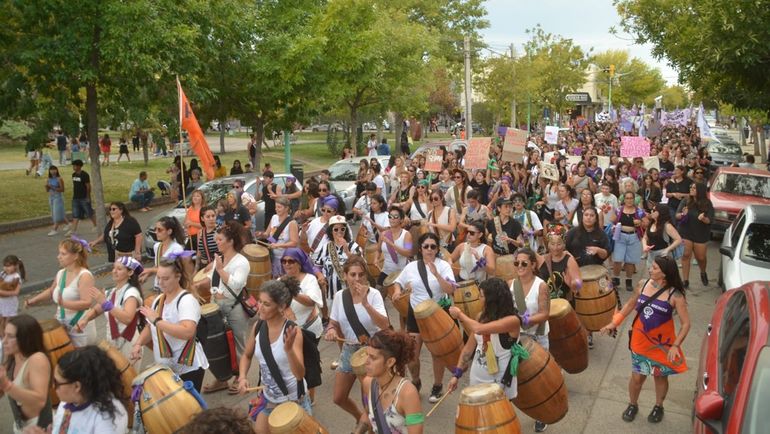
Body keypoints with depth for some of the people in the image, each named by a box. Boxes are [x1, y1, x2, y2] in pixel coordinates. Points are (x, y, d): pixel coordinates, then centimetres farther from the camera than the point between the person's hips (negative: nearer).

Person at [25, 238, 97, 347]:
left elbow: (87, 303, -26)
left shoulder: (84, 276, -18)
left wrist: (64, 303, -36)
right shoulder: (60, 273, 7)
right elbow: (51, 291, 28)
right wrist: (33, 300, 20)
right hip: (62, 327, 7)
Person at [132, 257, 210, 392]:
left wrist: (157, 320, -29)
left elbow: (188, 332, -33)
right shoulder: (158, 300, 7)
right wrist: (138, 344, -3)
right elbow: (150, 328, 17)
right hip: (164, 368, 7)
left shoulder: (187, 300, -18)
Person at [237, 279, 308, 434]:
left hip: (293, 398, -5)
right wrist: (242, 377, -9)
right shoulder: (258, 327, -9)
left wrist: (289, 349, -48)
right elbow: (247, 356, 9)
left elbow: (300, 374, -32)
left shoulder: (292, 331, -25)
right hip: (268, 397, 5)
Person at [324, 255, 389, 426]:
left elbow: (385, 325, -28)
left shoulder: (373, 294, -17)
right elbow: (333, 323, 5)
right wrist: (331, 330, -18)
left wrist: (365, 302, -37)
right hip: (349, 349, 4)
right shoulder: (339, 296, -5)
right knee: (339, 398, 11)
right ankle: (362, 419, 40)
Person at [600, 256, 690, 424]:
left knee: (660, 377, 17)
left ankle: (658, 407, 42)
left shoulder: (675, 295, -19)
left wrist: (675, 345, -24)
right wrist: (614, 323, 6)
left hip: (662, 345, -2)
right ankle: (632, 405, 36)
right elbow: (630, 304, 9)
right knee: (637, 377, 11)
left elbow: (686, 323, -15)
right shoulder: (642, 285, -7)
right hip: (641, 341, 2)